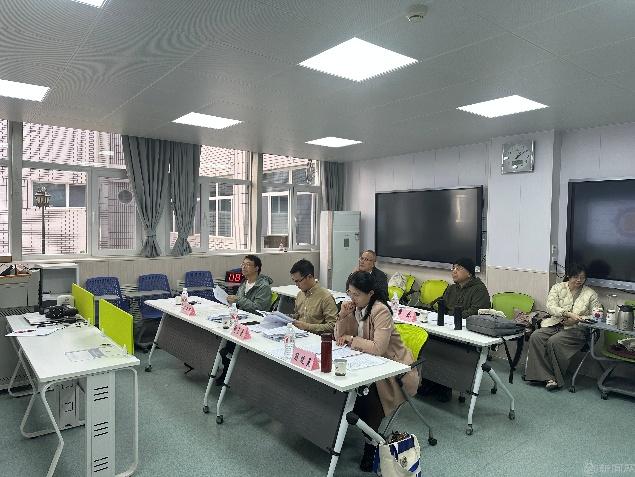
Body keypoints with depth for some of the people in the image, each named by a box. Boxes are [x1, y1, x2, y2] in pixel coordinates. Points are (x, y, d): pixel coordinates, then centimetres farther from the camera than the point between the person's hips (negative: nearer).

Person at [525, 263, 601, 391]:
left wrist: (576, 319, -12)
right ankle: (548, 377, -24)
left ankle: (557, 378, -16)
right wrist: (568, 314, -21)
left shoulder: (590, 294, 7)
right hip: (555, 324, 3)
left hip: (576, 329, -3)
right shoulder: (558, 287, 9)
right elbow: (550, 307, -4)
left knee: (554, 341, -32)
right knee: (535, 336, -26)